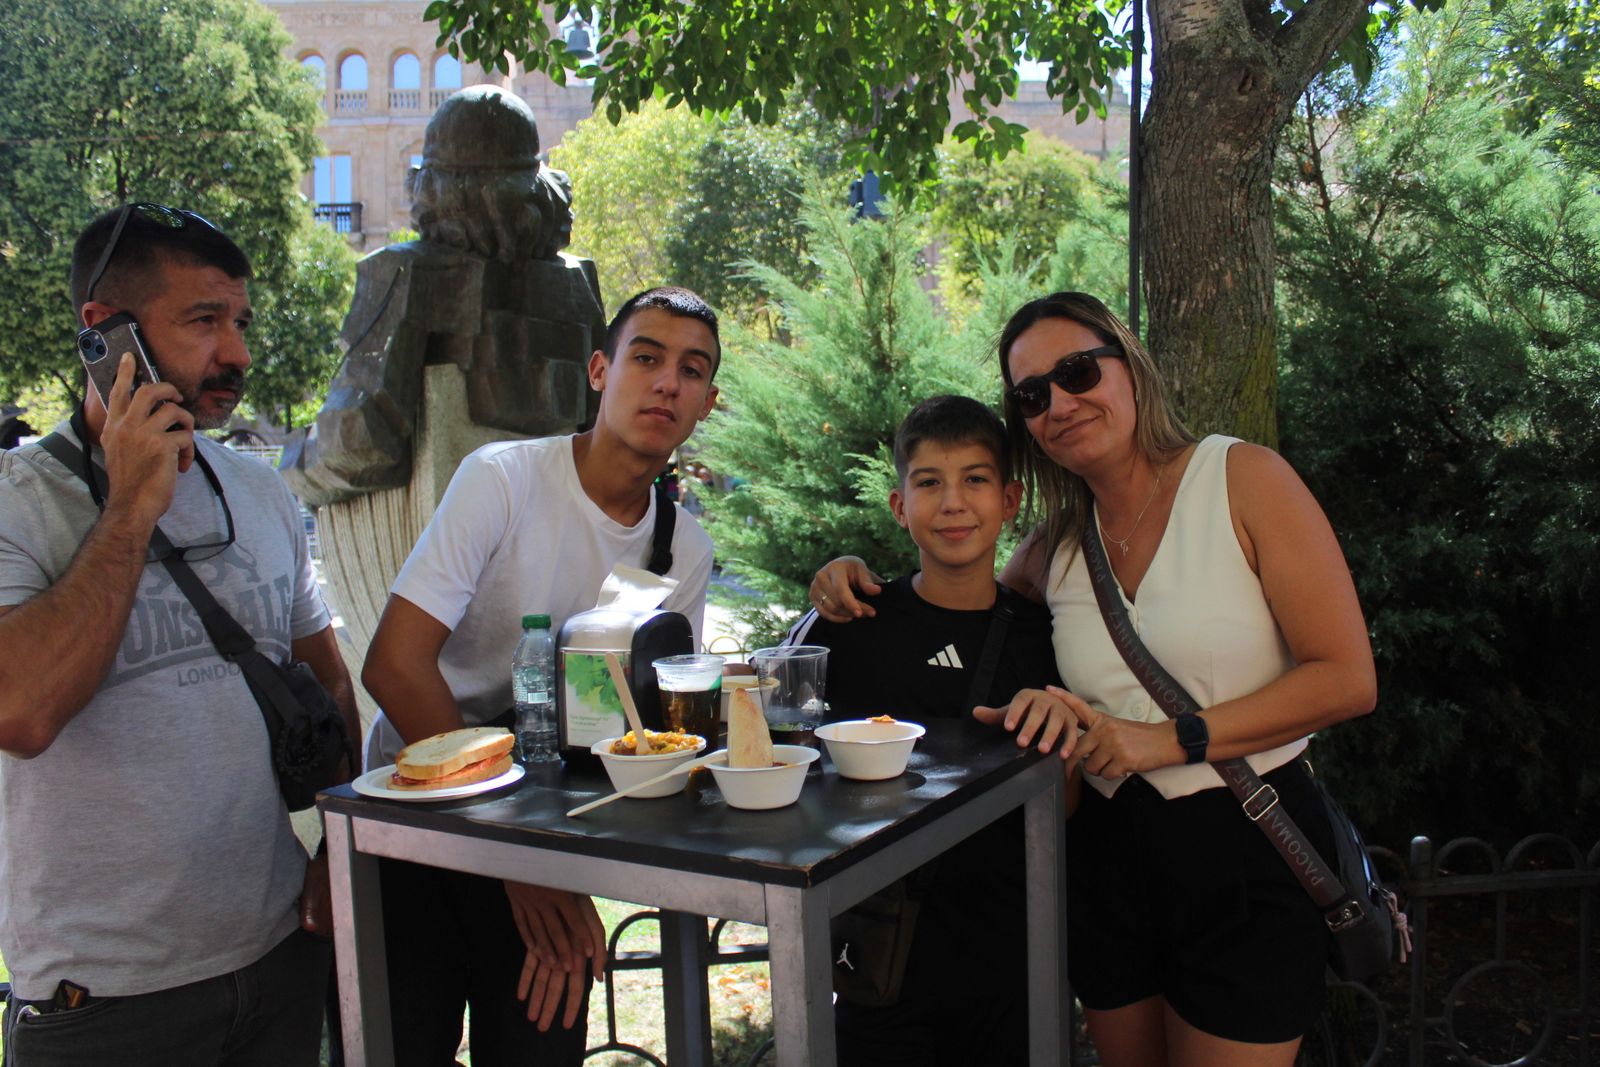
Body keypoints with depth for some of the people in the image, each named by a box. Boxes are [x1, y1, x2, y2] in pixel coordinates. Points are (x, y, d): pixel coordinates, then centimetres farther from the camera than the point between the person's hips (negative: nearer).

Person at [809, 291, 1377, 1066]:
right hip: (1105, 851, 5)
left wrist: (1170, 739, -19)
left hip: (1244, 849, -4)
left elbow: (1346, 678, -12)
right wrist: (858, 581, 1)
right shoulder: (1054, 546, 6)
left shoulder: (1242, 479, -8)